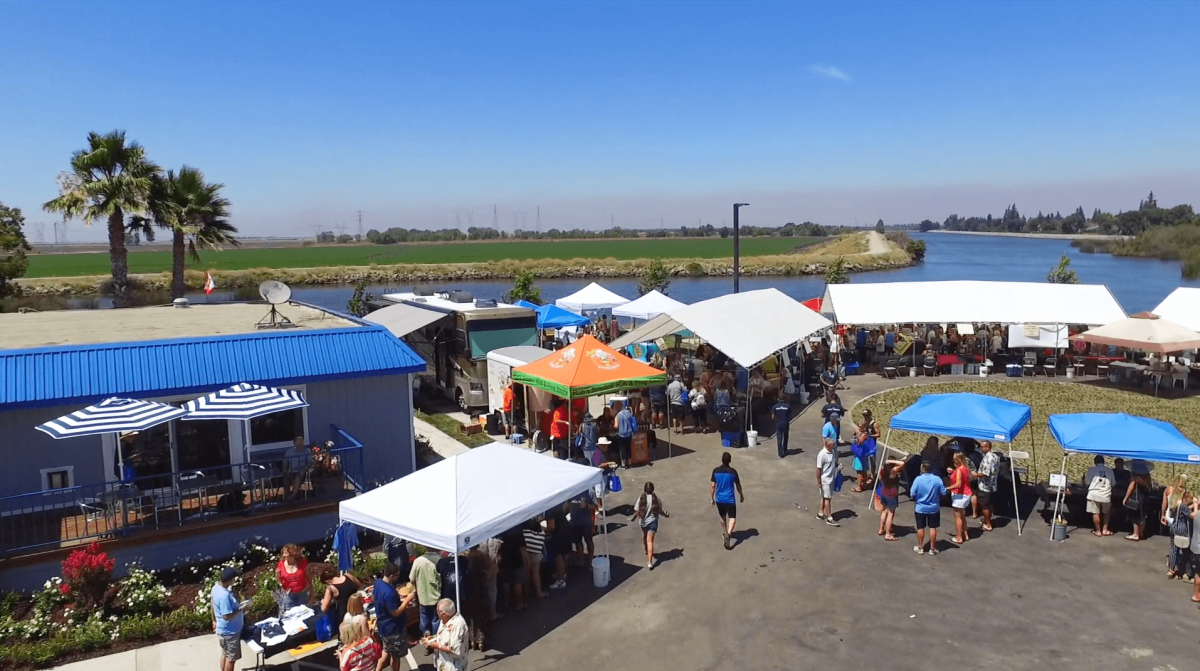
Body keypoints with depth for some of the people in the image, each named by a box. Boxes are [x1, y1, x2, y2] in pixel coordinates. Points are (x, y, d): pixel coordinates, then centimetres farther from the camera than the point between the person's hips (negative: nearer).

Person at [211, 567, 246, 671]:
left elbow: (212, 603, 10)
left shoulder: (216, 587, -5)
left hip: (222, 629, 9)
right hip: (230, 632, -9)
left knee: (225, 654, 25)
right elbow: (227, 616, -31)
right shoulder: (225, 596, -34)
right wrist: (241, 609, -20)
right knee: (231, 658, 9)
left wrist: (214, 620, 23)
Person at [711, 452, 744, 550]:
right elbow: (738, 485, 1)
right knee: (732, 519, 1)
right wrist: (741, 495, 18)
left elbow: (712, 486, -3)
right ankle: (728, 534, -22)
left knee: (723, 517, 23)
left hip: (719, 499, 3)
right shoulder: (733, 472, -12)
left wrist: (712, 498, 9)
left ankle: (724, 534, 40)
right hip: (730, 499, -3)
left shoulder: (716, 471, -6)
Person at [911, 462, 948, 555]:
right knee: (933, 528, 11)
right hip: (934, 508, 2)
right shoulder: (937, 479, -11)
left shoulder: (918, 479, -17)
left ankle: (920, 548, 20)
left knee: (920, 528, 11)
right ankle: (932, 549, 17)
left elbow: (912, 494, -15)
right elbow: (943, 492, -4)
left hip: (920, 508, -1)